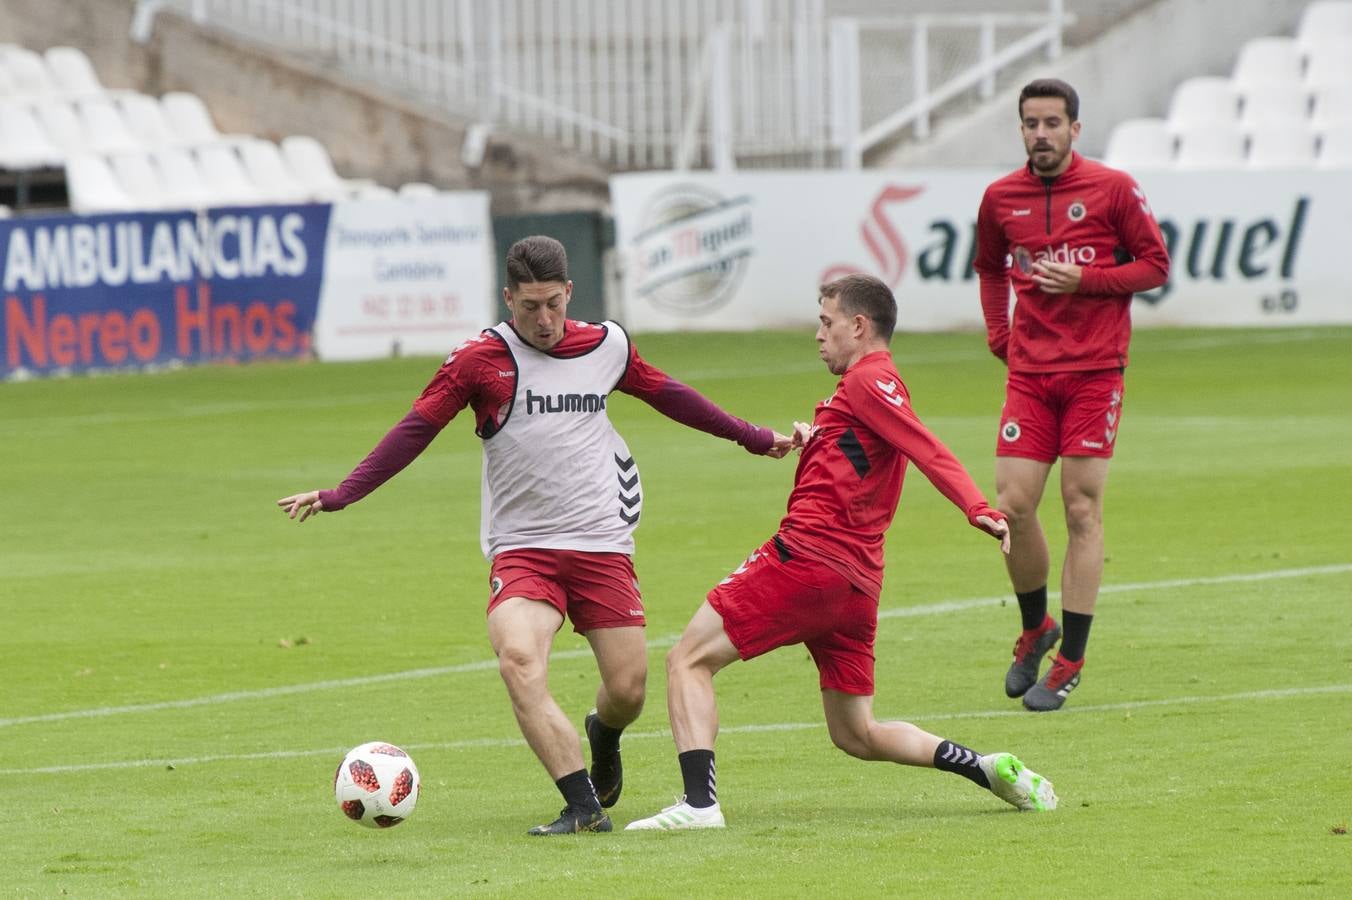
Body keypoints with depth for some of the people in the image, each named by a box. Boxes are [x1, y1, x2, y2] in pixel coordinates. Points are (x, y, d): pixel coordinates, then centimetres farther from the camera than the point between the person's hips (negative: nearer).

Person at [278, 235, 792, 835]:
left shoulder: (607, 347, 5)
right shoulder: (480, 359, -5)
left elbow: (667, 395, 21)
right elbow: (415, 430, -3)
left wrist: (754, 438, 29)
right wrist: (339, 495, -11)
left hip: (602, 544, 3)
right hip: (522, 548, -3)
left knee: (628, 688, 0)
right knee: (518, 662, -27)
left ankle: (602, 736, 38)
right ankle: (584, 806, -26)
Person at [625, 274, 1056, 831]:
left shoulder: (866, 381, -5)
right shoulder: (881, 383, 24)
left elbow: (928, 451, -20)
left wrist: (980, 512, -33)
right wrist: (814, 443, 18)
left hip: (806, 556, -10)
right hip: (857, 581, 10)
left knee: (688, 659, -4)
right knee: (857, 736, 15)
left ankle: (698, 802, -19)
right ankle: (989, 769, 5)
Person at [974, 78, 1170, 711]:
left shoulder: (1112, 189, -3)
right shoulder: (1000, 198, 7)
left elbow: (1155, 264, 1)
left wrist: (1084, 279, -13)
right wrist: (998, 336, 12)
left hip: (1095, 370, -3)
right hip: (1029, 370, 3)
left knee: (1082, 509, -4)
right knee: (1011, 506, -6)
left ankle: (1070, 660, 3)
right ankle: (1035, 629, 19)